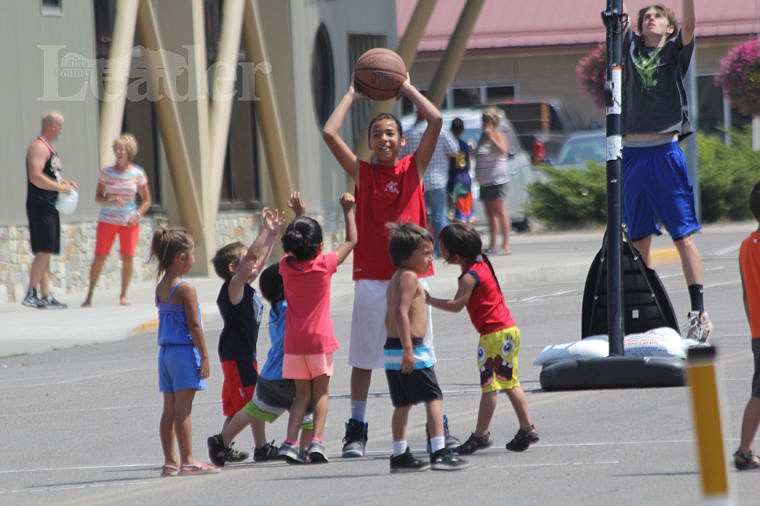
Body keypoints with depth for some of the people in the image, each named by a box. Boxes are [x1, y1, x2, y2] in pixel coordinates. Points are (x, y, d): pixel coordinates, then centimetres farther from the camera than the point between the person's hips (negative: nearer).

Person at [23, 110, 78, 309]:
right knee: (44, 251, -14)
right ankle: (31, 294, -14)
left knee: (46, 253, 8)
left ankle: (45, 295, 9)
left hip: (50, 207, 10)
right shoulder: (38, 147, -12)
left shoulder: (49, 148, 20)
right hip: (39, 205, -10)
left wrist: (64, 182, 13)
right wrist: (61, 187, -17)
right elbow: (35, 177, -23)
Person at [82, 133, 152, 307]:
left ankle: (123, 295, 11)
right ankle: (89, 295, 4)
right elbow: (98, 197, 2)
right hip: (107, 220, 0)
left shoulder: (138, 173, 0)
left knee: (127, 257, -3)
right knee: (99, 257, -4)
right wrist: (111, 200, -18)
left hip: (129, 221, 0)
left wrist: (137, 215, -11)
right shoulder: (106, 172, 1)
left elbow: (146, 201, 6)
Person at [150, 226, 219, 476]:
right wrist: (204, 356, -11)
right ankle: (187, 460, -3)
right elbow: (194, 326, -16)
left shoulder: (161, 288, 10)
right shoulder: (185, 290, -14)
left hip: (165, 351, 8)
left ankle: (170, 461, 11)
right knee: (183, 409, -5)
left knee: (169, 409, 8)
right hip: (185, 352, -8)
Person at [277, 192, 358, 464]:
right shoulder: (324, 265, -10)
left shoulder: (286, 266, -3)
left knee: (302, 394, 10)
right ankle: (316, 441, -8)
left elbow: (291, 250, 21)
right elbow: (351, 240, 3)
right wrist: (347, 210, 14)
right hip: (320, 339, -3)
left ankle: (290, 442, -6)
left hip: (293, 340, 3)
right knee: (321, 392, 8)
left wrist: (298, 214, 29)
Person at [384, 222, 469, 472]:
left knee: (402, 404, 12)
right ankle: (439, 452, -10)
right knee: (434, 398, -5)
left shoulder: (395, 280, 18)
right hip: (411, 349, -9)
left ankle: (400, 455, 13)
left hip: (393, 348, 9)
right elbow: (401, 313, -22)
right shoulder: (409, 277, -13)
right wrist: (408, 350, -25)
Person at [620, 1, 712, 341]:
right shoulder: (631, 48, 15)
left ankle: (699, 313, -8)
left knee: (683, 235, -6)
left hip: (665, 152, -4)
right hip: (632, 153, 4)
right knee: (639, 237, 8)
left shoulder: (675, 51, 7)